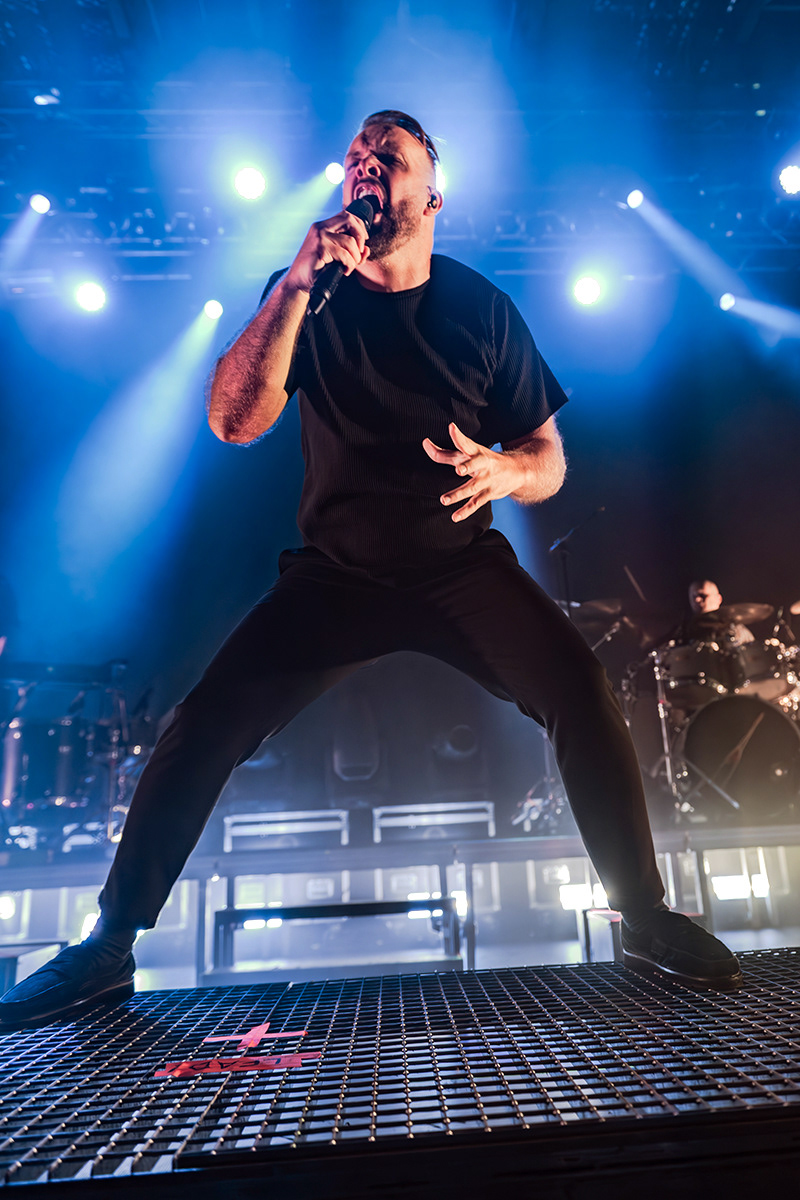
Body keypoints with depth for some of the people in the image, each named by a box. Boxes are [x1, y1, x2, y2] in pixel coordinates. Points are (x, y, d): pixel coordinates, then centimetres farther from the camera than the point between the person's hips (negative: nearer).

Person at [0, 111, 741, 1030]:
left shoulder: (483, 309, 2)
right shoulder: (305, 295, 2)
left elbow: (549, 459, 2)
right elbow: (233, 421, -13)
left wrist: (507, 470, -22)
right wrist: (297, 284, -21)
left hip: (463, 564, 1)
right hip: (337, 571, 0)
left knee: (580, 689, -22)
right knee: (205, 724, -13)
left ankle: (644, 917, -1)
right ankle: (108, 946, 6)